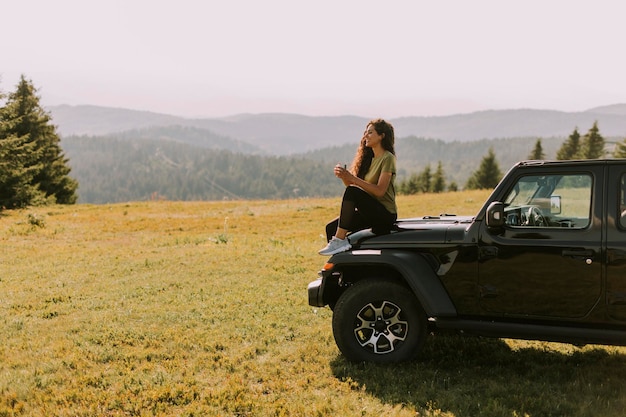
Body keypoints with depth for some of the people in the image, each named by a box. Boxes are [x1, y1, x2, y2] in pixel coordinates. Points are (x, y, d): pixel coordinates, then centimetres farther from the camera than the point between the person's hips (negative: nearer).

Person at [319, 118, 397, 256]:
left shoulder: (387, 158, -7)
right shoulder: (369, 158, 16)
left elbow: (380, 190, -19)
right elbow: (353, 184, 13)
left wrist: (351, 178, -22)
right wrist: (344, 177, -8)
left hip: (386, 214, -8)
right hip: (370, 212, 8)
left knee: (352, 192, -29)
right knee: (331, 228, -8)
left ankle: (340, 240, -28)